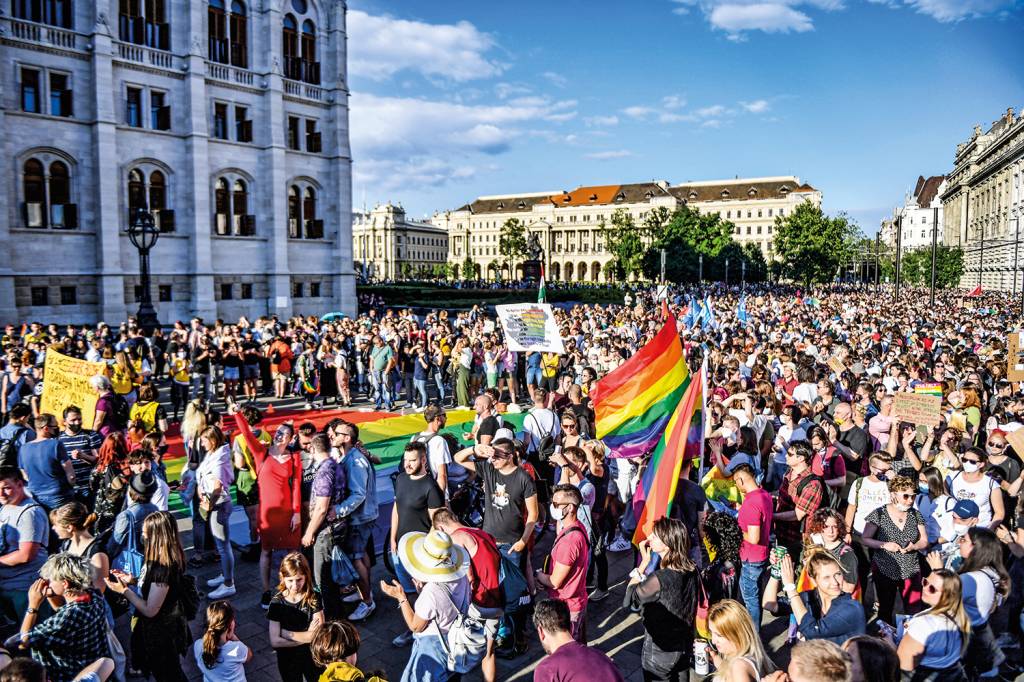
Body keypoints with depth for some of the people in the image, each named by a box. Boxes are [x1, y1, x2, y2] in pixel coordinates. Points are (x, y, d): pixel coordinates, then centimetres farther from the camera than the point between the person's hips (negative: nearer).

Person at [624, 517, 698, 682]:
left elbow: (628, 601, -17)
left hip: (660, 652, -6)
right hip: (685, 648, 6)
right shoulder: (692, 571, -11)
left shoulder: (659, 579, -32)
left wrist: (644, 562, -17)